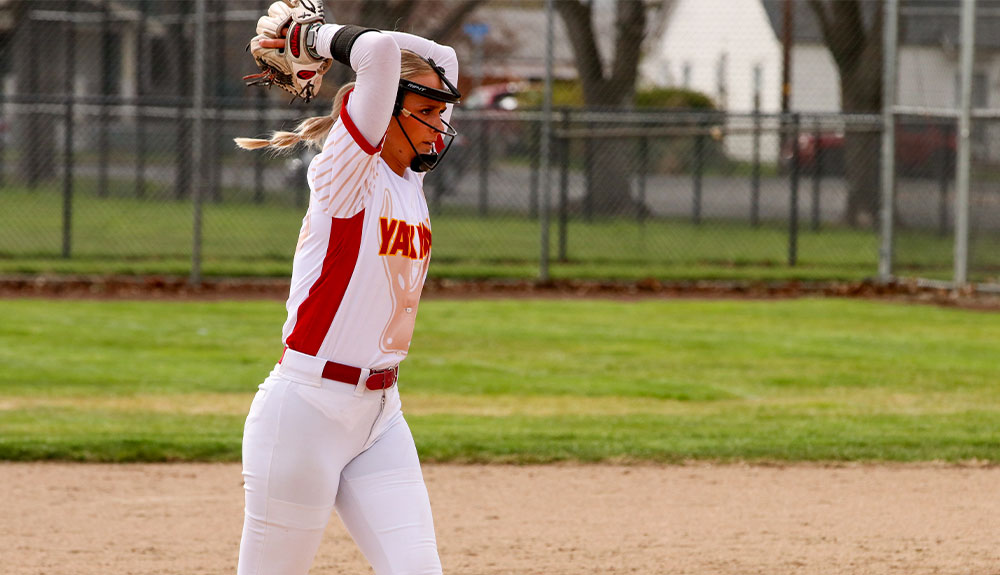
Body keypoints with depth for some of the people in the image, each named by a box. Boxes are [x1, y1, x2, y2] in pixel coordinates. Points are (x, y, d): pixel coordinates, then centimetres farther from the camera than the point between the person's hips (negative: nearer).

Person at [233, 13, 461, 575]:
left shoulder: (410, 177, 11)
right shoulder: (347, 170, -10)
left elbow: (441, 58, 18)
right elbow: (382, 50, -24)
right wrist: (321, 39, -6)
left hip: (381, 415, 7)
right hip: (307, 409, -7)